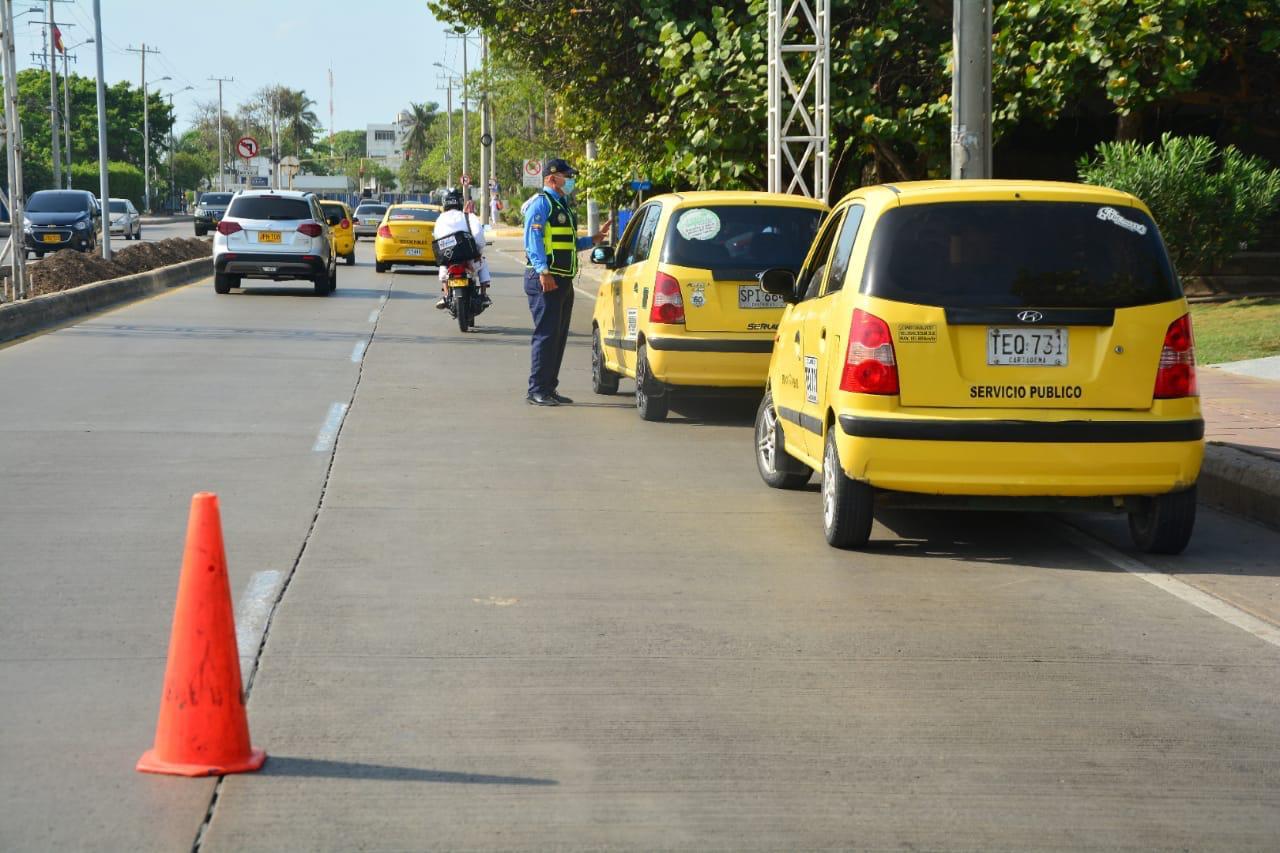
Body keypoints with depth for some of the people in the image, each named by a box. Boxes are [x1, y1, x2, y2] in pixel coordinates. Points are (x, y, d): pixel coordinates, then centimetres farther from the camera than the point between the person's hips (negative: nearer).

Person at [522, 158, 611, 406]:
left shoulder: (563, 205, 22)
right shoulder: (541, 203, -8)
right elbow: (533, 239, -18)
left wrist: (594, 239, 16)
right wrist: (543, 271, -26)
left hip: (563, 280, 10)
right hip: (545, 280, -10)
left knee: (558, 337, 11)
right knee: (546, 335, -11)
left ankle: (549, 388, 17)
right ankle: (537, 391, -10)